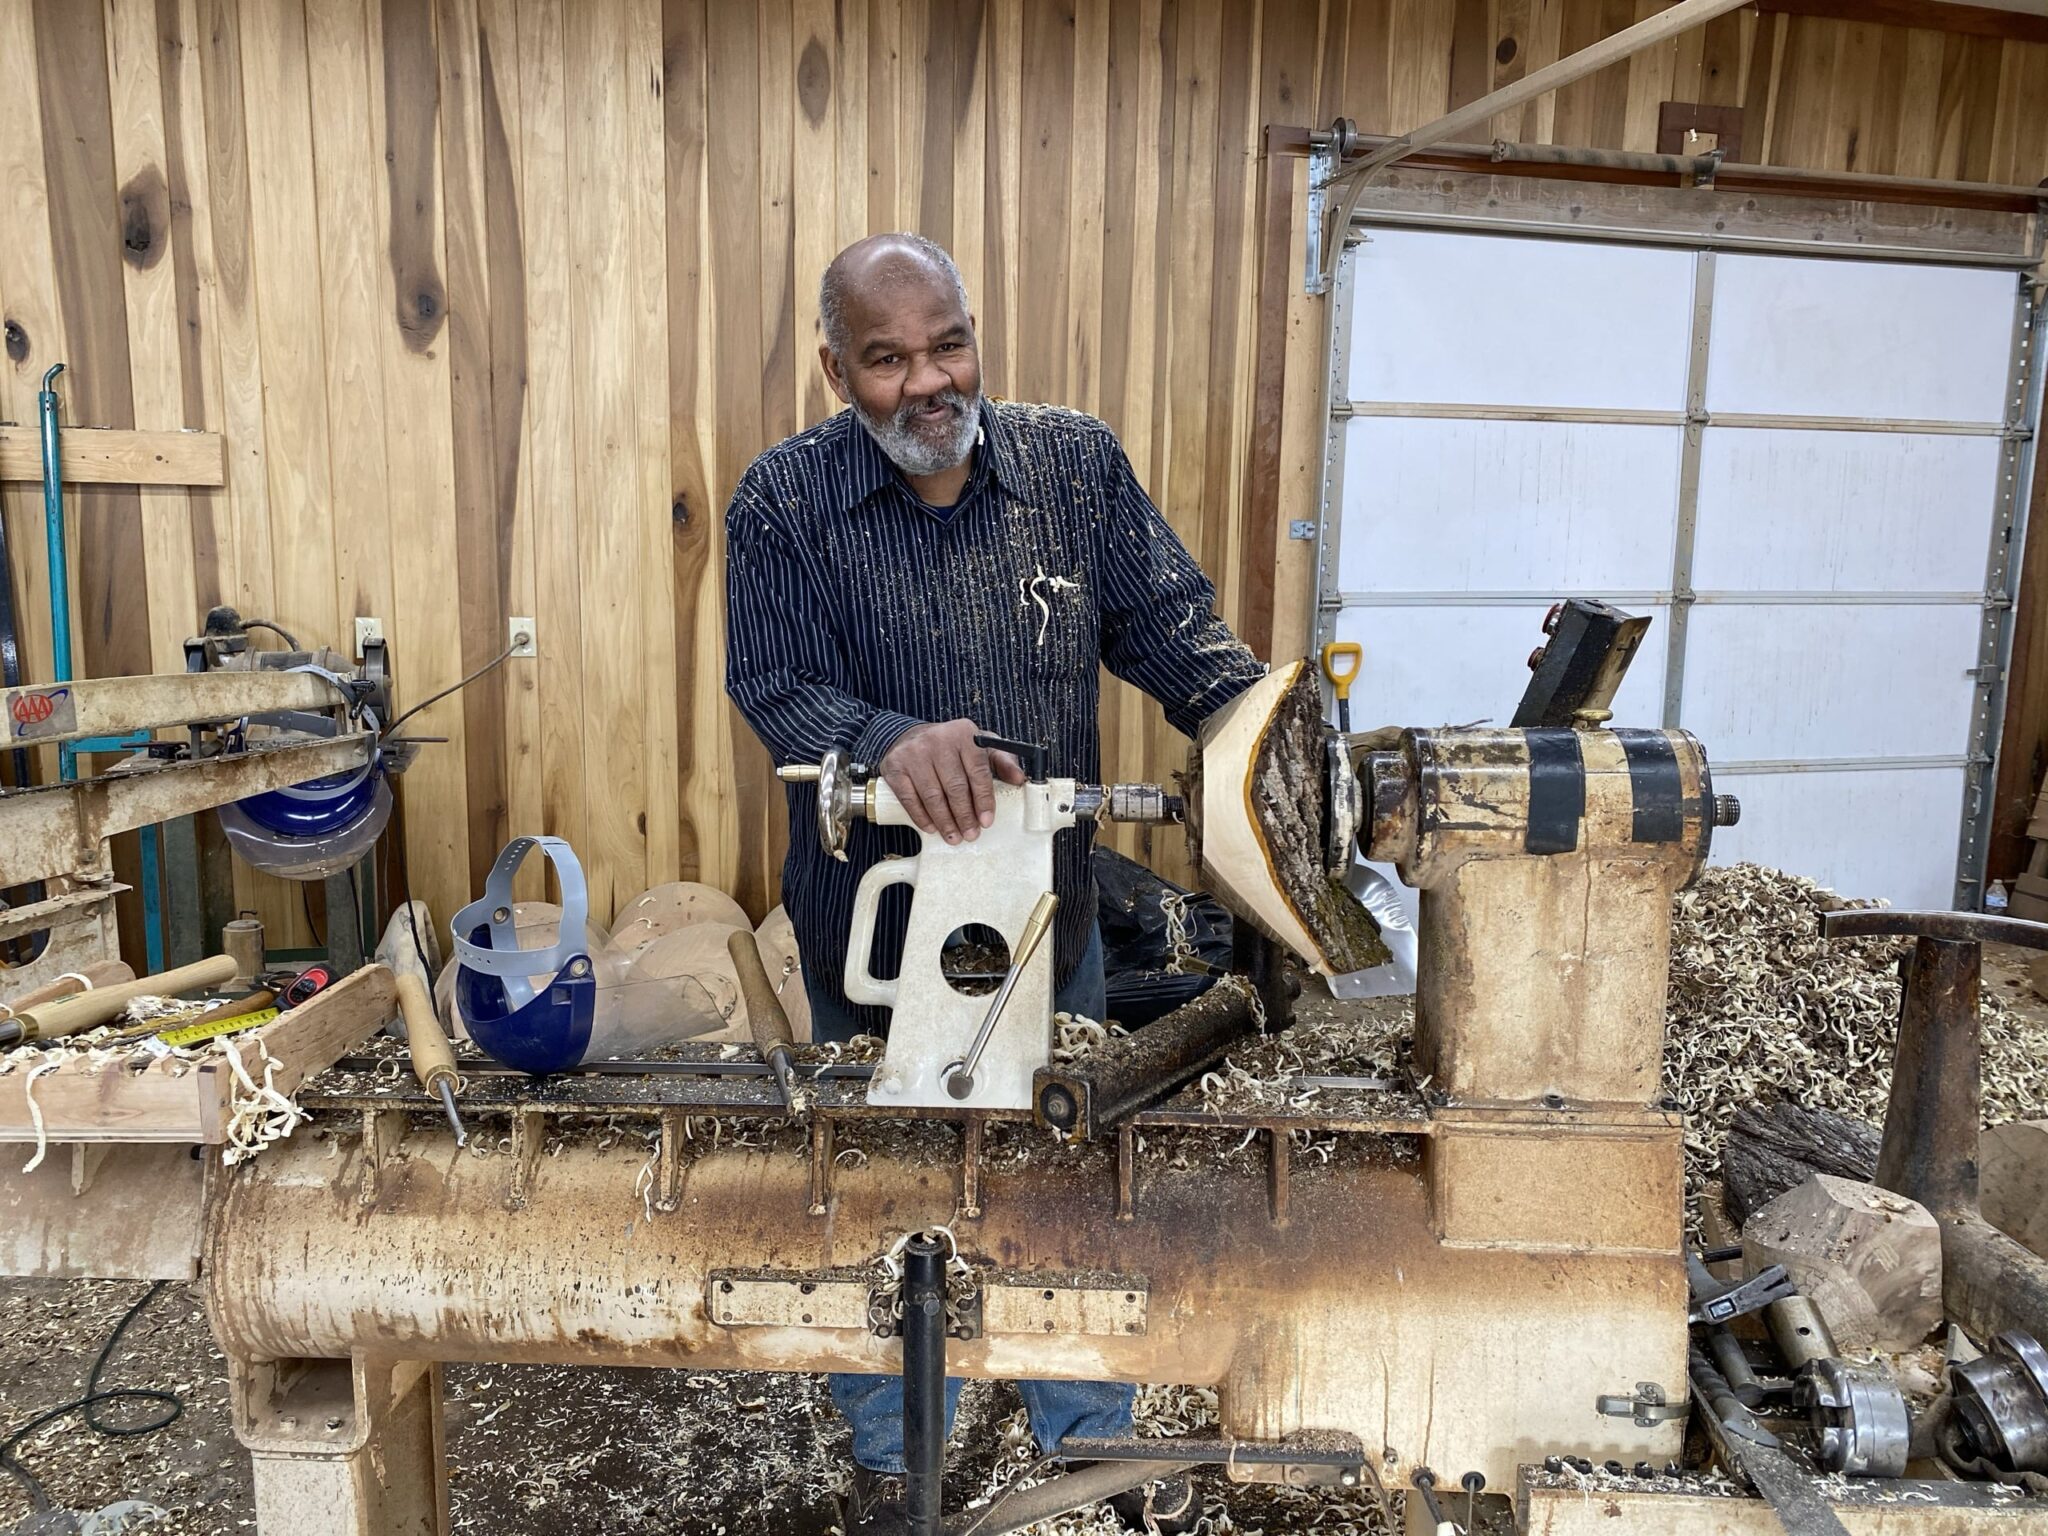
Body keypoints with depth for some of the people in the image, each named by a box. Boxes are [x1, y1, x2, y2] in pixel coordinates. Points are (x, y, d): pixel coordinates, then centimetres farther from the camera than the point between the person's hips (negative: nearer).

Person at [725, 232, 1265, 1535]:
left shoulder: (1077, 464, -4)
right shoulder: (785, 502, -11)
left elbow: (1164, 619, -4)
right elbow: (778, 689, -19)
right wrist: (890, 739, -39)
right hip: (873, 924, -2)